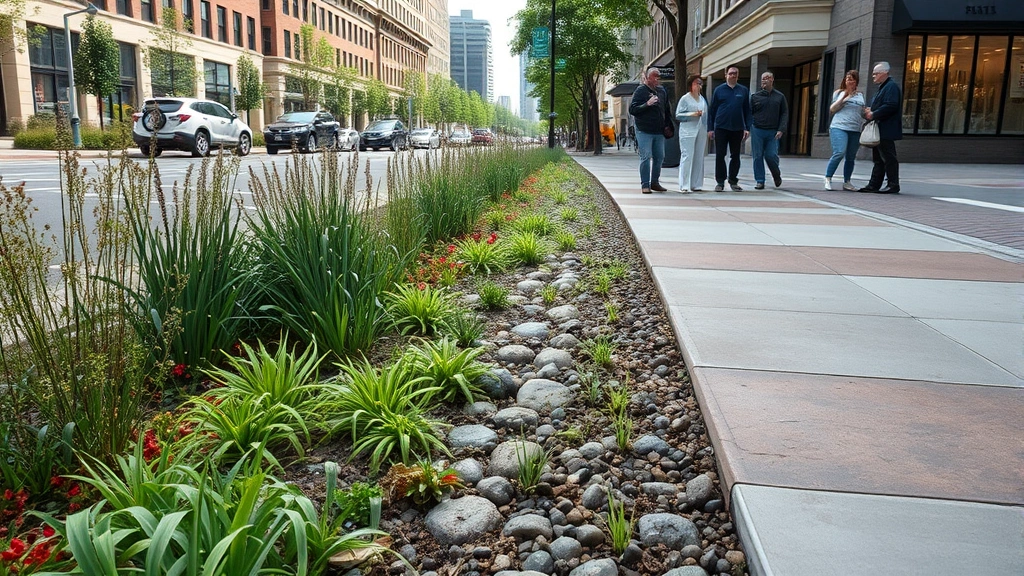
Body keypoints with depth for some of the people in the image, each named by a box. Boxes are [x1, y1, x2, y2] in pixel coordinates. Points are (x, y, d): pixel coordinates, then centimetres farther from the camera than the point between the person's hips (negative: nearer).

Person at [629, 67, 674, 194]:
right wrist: (647, 104, -23)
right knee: (646, 157, -8)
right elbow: (632, 109, -12)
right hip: (644, 131, -6)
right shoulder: (640, 90, -5)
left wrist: (668, 125, 14)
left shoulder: (662, 91, 13)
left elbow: (667, 110, 22)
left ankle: (654, 182, 21)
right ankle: (645, 185, -2)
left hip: (659, 131, 6)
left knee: (659, 157, 9)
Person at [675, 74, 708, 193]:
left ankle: (695, 185, 10)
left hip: (701, 132, 6)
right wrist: (692, 114, -16)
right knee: (687, 157, -11)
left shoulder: (702, 99, 17)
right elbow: (678, 115, -5)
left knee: (699, 158, 4)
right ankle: (684, 186, -10)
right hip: (688, 132, -6)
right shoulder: (685, 98, 0)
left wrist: (707, 131, 17)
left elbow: (705, 115, 21)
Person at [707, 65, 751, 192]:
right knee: (720, 156, 0)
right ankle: (720, 182, 7)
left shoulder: (744, 91, 7)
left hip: (737, 129, 1)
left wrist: (747, 128, 1)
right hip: (721, 128, -1)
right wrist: (710, 128, -1)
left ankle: (733, 181, 17)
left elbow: (747, 111, 9)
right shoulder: (719, 90, 3)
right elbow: (711, 110, 4)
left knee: (735, 156, 7)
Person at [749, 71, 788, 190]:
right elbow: (749, 113, 8)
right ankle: (759, 181, 7)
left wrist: (781, 130, -4)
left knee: (771, 156, -6)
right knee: (758, 157, -1)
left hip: (773, 132, 0)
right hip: (757, 131, 1)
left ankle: (776, 175, 23)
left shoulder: (780, 97, 8)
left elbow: (784, 114, 7)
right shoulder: (755, 96, 7)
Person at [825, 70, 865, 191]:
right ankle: (828, 179, -9)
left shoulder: (860, 96, 18)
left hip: (855, 130, 4)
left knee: (851, 157, 5)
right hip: (839, 127, -4)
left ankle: (847, 182, 13)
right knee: (839, 153, -19)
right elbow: (832, 109, 5)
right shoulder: (839, 93, 10)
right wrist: (844, 97, -6)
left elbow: (863, 113, 26)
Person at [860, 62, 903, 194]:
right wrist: (870, 110, 7)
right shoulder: (882, 87, 21)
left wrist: (873, 114, -19)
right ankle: (874, 185, 15)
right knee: (878, 158, 11)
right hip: (879, 130, 11)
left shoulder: (891, 86, -11)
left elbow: (891, 106, -22)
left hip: (886, 130, -11)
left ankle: (893, 185, -4)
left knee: (888, 158, -7)